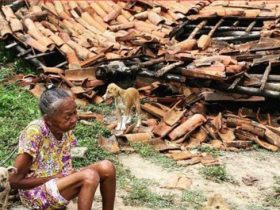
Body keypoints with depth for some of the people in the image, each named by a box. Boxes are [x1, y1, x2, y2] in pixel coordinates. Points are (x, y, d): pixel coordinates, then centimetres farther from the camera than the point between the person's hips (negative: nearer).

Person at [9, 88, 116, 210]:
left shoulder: (65, 129, -3)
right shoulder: (35, 132, -24)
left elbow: (65, 167, 8)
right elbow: (14, 180, -20)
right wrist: (52, 178, -16)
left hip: (59, 184, 7)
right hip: (36, 192, -7)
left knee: (107, 168, -13)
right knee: (90, 176, -29)